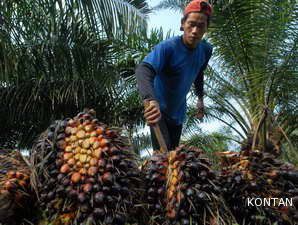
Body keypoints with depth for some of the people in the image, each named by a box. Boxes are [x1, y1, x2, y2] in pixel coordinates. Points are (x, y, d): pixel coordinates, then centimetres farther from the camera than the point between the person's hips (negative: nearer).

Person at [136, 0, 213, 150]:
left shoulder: (206, 50, -7)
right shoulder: (167, 47, -27)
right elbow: (143, 69, -44)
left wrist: (200, 98, 19)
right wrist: (151, 100, -62)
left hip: (178, 111, 6)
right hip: (158, 108, -6)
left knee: (174, 151, 17)